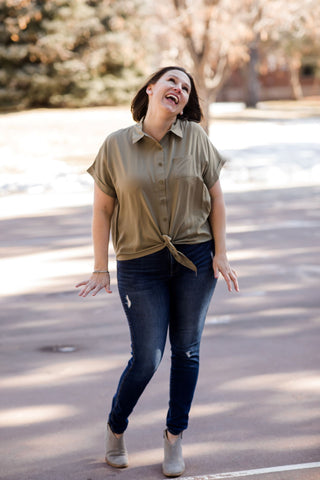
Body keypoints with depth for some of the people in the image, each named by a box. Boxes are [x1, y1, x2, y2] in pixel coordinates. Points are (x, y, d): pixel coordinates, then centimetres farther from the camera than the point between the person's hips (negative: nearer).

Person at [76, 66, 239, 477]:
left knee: (186, 350, 8)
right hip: (140, 265, -2)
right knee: (146, 358, -3)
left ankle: (174, 437, 25)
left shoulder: (196, 138, 0)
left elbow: (215, 198, 4)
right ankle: (115, 427, 24)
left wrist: (220, 254, -1)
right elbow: (102, 209, 0)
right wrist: (100, 269, -2)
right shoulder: (116, 145, -3)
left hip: (194, 259, 2)